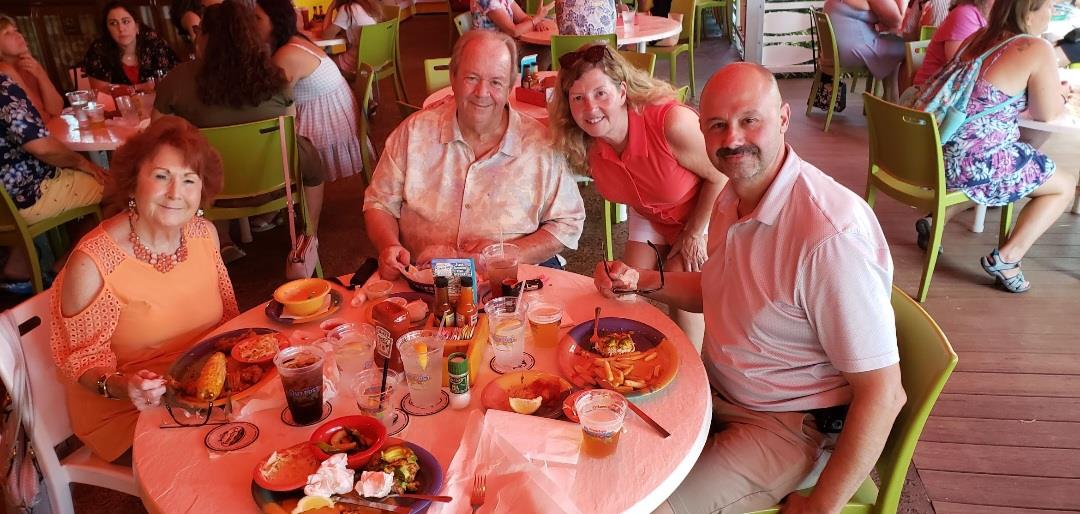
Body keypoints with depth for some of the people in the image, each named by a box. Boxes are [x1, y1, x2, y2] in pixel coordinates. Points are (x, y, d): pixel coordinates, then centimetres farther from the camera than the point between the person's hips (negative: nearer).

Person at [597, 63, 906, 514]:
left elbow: (883, 394, -25)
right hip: (715, 388, 8)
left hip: (784, 425, -7)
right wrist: (643, 281, -1)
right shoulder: (733, 195, -2)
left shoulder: (831, 235, -30)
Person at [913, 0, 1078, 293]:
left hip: (940, 153, 7)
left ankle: (935, 222, 23)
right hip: (976, 164, -7)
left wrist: (1049, 92, 28)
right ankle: (1006, 258, 6)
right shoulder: (1036, 50, -11)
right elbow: (1047, 114, 1)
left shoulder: (979, 37, 10)